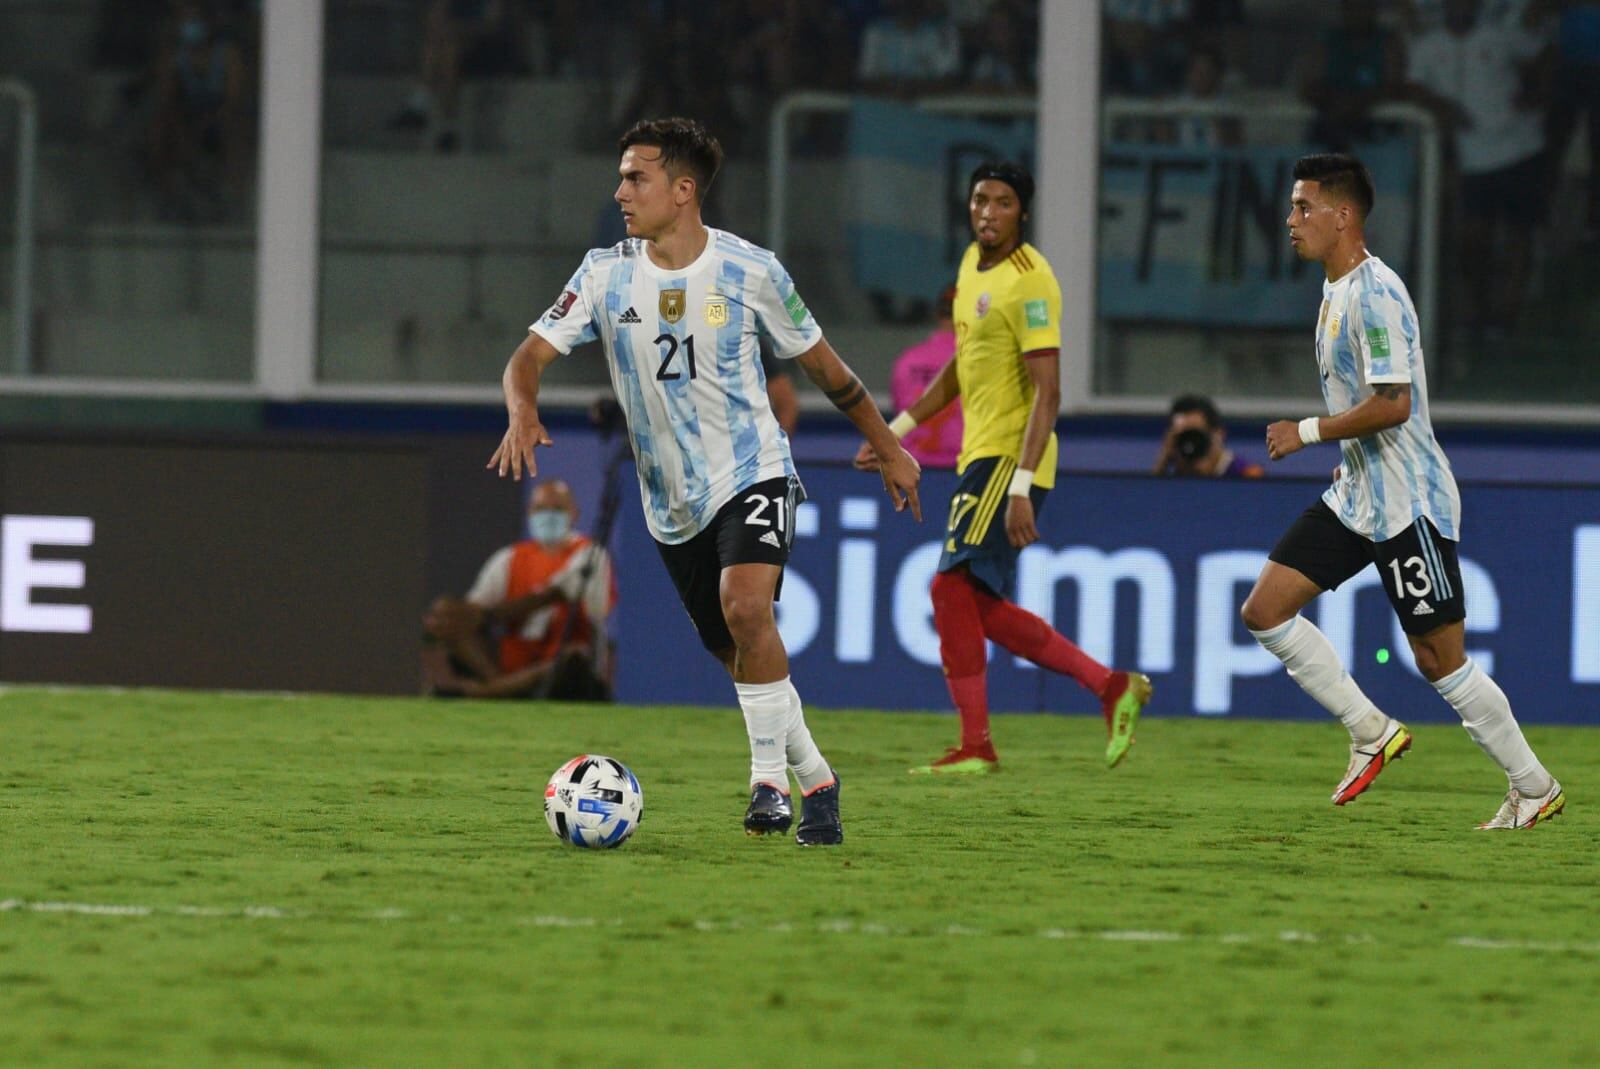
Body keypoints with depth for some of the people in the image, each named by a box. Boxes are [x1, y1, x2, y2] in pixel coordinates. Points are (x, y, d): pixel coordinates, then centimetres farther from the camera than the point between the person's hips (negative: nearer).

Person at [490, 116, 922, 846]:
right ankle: (816, 782, 26)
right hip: (673, 504, 4)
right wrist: (522, 411, -30)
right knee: (744, 660, 7)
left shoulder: (749, 271, -7)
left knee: (745, 608, -28)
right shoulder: (607, 275, -2)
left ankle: (770, 780, -19)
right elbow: (531, 355, -7)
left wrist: (889, 449, 12)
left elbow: (820, 363, 6)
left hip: (752, 475, -4)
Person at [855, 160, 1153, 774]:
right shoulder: (974, 265, 14)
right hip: (979, 454, 10)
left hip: (1008, 460, -10)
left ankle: (975, 746, -13)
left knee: (953, 585, -16)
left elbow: (1047, 393, -20)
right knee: (985, 610, 9)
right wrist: (897, 430, 25)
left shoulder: (1029, 282, -15)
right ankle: (1111, 687, 17)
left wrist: (1020, 487, -27)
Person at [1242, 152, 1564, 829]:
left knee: (1439, 658, -5)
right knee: (1265, 609, 1)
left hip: (1408, 504, -10)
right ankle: (1372, 733, 7)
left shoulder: (1374, 293, -19)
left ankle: (1534, 788, 8)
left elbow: (1392, 405, -25)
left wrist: (1308, 433, -17)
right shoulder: (1336, 290, 13)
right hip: (1356, 497, 10)